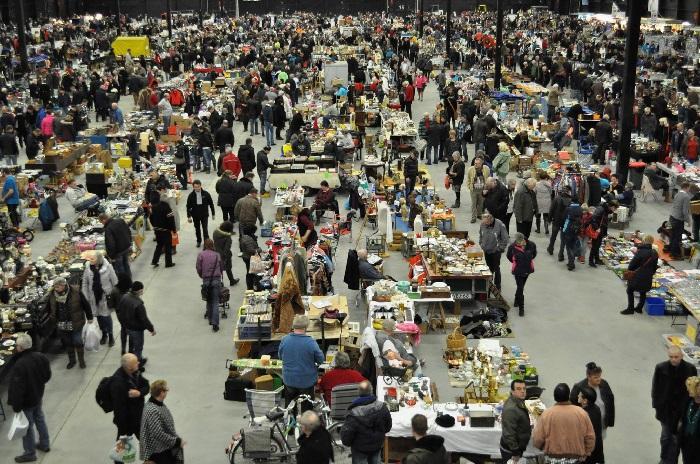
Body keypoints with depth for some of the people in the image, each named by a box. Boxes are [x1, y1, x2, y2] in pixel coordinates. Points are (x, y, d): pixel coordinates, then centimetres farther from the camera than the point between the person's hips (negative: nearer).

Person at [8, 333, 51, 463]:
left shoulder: (20, 365, -33)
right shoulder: (41, 357, -10)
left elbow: (18, 389, -26)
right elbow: (47, 376, 5)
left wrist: (16, 407, -17)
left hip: (26, 401, -7)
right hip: (38, 396, 7)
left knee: (27, 426, 8)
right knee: (40, 419, 24)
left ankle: (30, 453, 23)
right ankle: (44, 444, 41)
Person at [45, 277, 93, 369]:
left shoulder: (76, 292, -15)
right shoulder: (52, 294, -5)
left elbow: (85, 304, -5)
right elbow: (47, 309, 12)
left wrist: (89, 317, 1)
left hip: (76, 323, -3)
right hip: (62, 325, 3)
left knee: (77, 342, 0)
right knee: (67, 343, 14)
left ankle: (81, 360, 21)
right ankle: (71, 360, 32)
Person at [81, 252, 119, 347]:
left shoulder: (107, 267, -15)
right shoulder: (88, 267, -6)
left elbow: (115, 282, -6)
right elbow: (85, 283, 3)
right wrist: (85, 297, 2)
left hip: (106, 295, -3)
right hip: (94, 295, 3)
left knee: (106, 316, 0)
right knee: (99, 316, 14)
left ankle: (110, 335, 20)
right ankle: (104, 334, 34)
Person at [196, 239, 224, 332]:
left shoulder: (201, 254, -2)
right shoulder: (217, 255, 3)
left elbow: (199, 268, -2)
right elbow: (222, 268, 10)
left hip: (206, 280, 0)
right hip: (217, 279, 0)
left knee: (209, 300, 19)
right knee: (215, 302, 0)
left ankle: (210, 319, 26)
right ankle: (215, 323, -11)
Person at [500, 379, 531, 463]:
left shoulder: (519, 402, 6)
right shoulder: (511, 409, -27)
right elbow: (509, 433, -28)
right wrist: (515, 453, -23)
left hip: (518, 448, 10)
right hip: (510, 450, -10)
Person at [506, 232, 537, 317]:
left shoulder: (531, 245, -16)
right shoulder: (512, 247, -20)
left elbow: (534, 253, 8)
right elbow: (508, 256, 3)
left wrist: (528, 260, 10)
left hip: (527, 269, 3)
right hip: (518, 271, -3)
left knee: (520, 287, 20)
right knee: (520, 288, -6)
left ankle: (517, 301, 45)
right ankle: (521, 308, 3)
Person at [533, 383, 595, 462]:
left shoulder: (547, 414, -7)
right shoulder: (581, 413, -2)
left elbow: (537, 440, -6)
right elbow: (590, 437, 1)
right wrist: (585, 454, 15)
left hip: (553, 460, -1)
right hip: (575, 459, 1)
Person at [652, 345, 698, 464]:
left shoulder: (690, 369, -9)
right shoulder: (661, 368, -9)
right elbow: (655, 388, 0)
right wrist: (657, 405, -3)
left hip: (682, 409, -1)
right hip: (666, 409, 1)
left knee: (676, 437, 3)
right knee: (665, 435, 13)